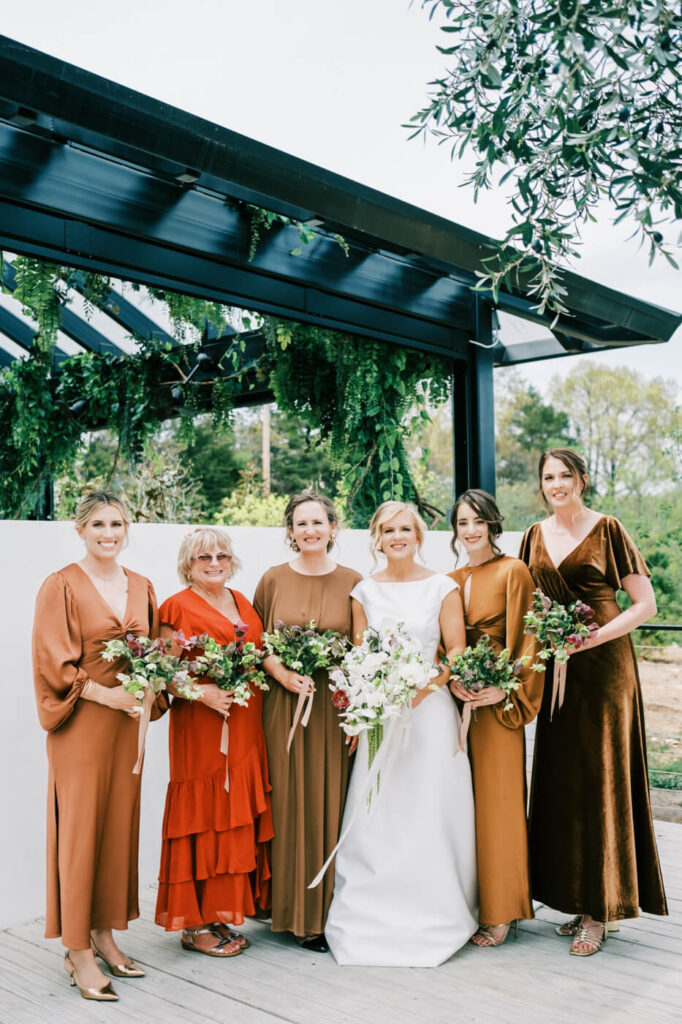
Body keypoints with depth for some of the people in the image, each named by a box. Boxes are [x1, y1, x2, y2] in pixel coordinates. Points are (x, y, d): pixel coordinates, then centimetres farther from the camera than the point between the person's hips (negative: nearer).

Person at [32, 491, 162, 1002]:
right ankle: (79, 952, 10)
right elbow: (52, 662, -10)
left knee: (120, 826, 10)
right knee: (80, 830, -1)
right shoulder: (62, 586, -5)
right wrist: (105, 694, -17)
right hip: (81, 724, -5)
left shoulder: (141, 587, 10)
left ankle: (105, 935, 23)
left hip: (129, 722, 5)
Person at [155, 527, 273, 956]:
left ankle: (219, 915, 21)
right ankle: (194, 925, 11)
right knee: (204, 818, -2)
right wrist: (203, 692, -21)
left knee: (239, 820, 9)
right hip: (201, 729, -6)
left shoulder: (242, 602, 16)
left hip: (246, 729, 7)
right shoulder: (177, 607, -4)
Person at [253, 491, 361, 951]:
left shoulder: (352, 582, 3)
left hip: (336, 707, 0)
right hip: (286, 706, 0)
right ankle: (302, 913, 17)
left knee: (333, 804, 3)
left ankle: (334, 909, 17)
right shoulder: (273, 580, 3)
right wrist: (280, 672, -10)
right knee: (292, 804, 3)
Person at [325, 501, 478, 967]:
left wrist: (421, 687, -14)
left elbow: (457, 652, -1)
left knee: (431, 813, 0)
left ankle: (434, 918, 14)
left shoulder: (443, 588, 1)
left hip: (431, 709, -2)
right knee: (375, 815, 1)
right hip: (380, 714, 2)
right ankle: (374, 917, 14)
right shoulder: (364, 592, 8)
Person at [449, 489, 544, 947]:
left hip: (496, 701, -5)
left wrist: (505, 690, -17)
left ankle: (499, 912, 12)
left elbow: (526, 639, -7)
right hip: (457, 699, 5)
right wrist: (452, 680, -7)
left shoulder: (513, 571, -3)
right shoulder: (450, 580, 13)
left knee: (496, 801, 0)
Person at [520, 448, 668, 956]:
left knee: (600, 778, -2)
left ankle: (599, 912, 8)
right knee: (559, 780, 6)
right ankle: (582, 901, 18)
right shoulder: (534, 537, 11)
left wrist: (593, 637, -18)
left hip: (603, 666, -5)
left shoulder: (606, 529, -5)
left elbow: (645, 603, -7)